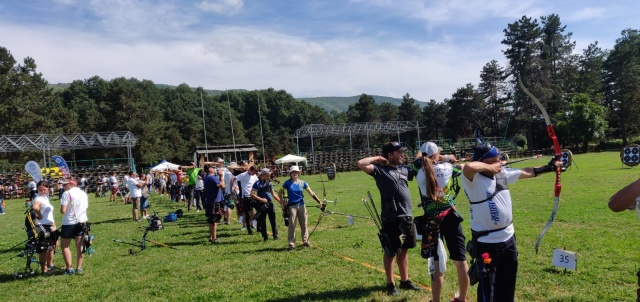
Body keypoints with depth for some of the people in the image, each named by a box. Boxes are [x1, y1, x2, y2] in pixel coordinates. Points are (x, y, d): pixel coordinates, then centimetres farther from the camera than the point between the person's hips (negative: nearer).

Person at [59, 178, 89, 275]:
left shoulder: (67, 193, -13)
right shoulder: (84, 194, 8)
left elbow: (63, 210, -16)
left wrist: (61, 210, 4)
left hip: (69, 223, -6)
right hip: (81, 222, 6)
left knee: (65, 246, 7)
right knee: (79, 246, 9)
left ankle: (69, 268, 4)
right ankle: (79, 268, 12)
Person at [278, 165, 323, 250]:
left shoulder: (302, 183, 2)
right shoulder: (287, 183, -3)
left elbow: (311, 193, -1)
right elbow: (280, 193, 6)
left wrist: (320, 202, -8)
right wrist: (283, 202, -1)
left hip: (301, 205, 3)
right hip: (291, 206, -3)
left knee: (304, 224, 8)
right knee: (292, 225, -3)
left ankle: (305, 241, 20)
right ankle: (291, 243, 4)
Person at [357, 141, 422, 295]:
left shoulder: (404, 169, 11)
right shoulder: (380, 169, -8)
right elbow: (361, 164, -21)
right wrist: (378, 158, -10)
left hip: (407, 217, 6)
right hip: (391, 219, -6)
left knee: (403, 250, 18)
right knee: (391, 252, 6)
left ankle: (405, 280, 31)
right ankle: (390, 284, 19)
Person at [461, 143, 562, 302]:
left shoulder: (502, 174, 2)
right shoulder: (474, 180, -22)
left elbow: (526, 172, 15)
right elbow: (468, 167, -44)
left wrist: (548, 167, 20)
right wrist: (490, 167, -27)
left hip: (508, 238, 8)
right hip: (486, 243, -8)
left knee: (507, 286, 25)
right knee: (487, 288, 4)